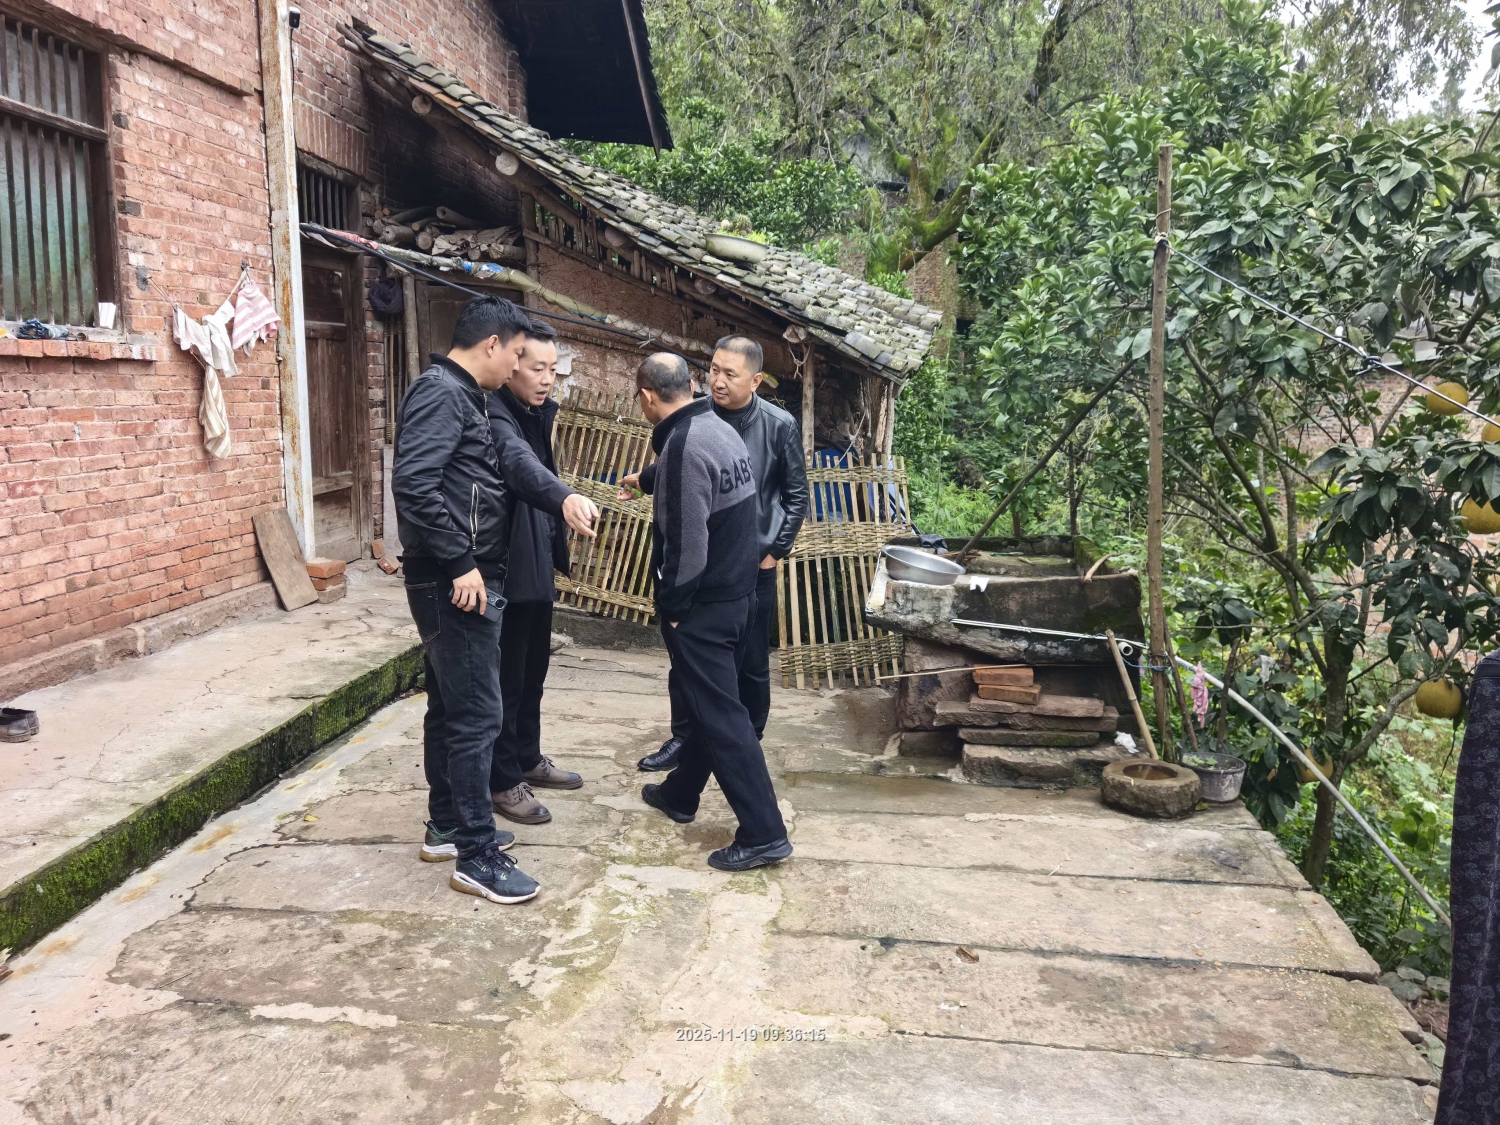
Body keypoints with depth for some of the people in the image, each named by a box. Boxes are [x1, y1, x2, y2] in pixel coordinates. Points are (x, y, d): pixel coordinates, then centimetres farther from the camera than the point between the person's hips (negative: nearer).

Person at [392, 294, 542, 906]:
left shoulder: (459, 394, 16)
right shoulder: (441, 393, -15)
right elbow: (412, 483, -26)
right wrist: (460, 564, -23)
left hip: (463, 579, 10)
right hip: (456, 583, -10)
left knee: (449, 707, 17)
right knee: (476, 715, -5)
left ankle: (446, 827, 30)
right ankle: (477, 856, 3)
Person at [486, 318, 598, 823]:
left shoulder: (536, 413, 10)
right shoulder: (494, 416, -20)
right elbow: (520, 463, -41)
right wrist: (565, 496, -59)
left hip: (535, 565, 9)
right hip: (506, 569, -9)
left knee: (533, 672, 19)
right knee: (505, 678, 1)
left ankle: (527, 759, 34)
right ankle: (502, 781, 13)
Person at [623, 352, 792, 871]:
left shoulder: (683, 446, -22)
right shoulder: (722, 428, 6)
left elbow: (687, 543, -23)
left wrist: (673, 607, -12)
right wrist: (645, 482, 34)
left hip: (703, 605, -10)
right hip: (738, 593, 10)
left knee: (721, 715, -3)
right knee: (707, 700, 21)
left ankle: (763, 833, 1)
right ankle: (680, 794, 39)